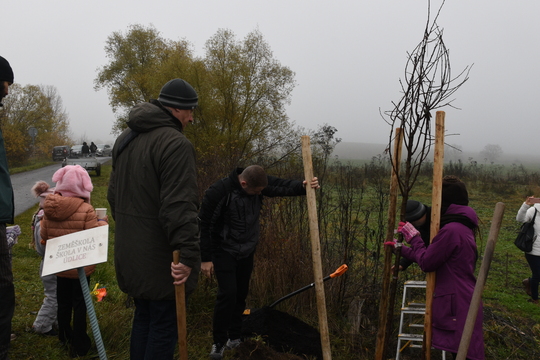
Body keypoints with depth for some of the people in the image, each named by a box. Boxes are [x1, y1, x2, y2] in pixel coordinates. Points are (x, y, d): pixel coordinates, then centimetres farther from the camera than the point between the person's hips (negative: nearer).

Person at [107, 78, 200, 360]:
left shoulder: (124, 138, 12)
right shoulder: (176, 143, -18)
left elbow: (114, 194, 19)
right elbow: (180, 206, -26)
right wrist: (189, 254, -25)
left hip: (129, 250, 9)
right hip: (160, 257, -9)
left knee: (143, 316, 22)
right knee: (164, 325, 4)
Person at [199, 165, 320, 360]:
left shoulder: (259, 184, -13)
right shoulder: (218, 191, -27)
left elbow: (282, 186, -11)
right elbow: (203, 225, -19)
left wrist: (303, 186, -33)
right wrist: (206, 258, -16)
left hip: (247, 251, 5)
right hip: (224, 251, -5)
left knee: (241, 294, 12)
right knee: (228, 294, -12)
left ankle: (234, 337, 30)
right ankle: (219, 342, 8)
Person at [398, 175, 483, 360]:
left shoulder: (451, 230, -21)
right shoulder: (462, 226, 12)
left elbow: (426, 263, -14)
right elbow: (432, 255, 17)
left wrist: (414, 238, -2)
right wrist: (402, 249, 20)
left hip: (457, 305, -10)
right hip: (462, 303, 10)